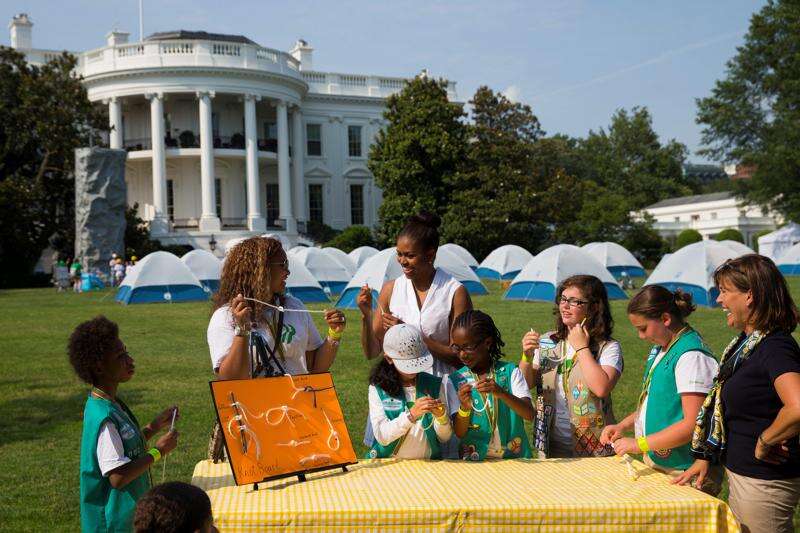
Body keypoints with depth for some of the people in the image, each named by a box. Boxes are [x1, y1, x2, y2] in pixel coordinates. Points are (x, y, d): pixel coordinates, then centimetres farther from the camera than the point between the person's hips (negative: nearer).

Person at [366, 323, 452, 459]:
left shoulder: (435, 385, 4)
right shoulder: (378, 388, 1)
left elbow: (445, 437, 6)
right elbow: (381, 436, -9)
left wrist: (441, 417, -13)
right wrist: (411, 415, -21)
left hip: (428, 463, 1)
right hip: (389, 464, -1)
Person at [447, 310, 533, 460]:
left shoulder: (510, 372, 2)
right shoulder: (455, 380, 3)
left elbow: (529, 414, -9)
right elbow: (459, 433, -1)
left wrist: (501, 392, -24)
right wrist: (464, 407, -20)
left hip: (514, 457, 0)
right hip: (473, 459, 0)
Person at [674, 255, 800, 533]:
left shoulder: (776, 348, -21)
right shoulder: (745, 343, 9)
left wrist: (764, 442, -23)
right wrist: (705, 457, 14)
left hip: (765, 482, -9)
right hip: (740, 473, 9)